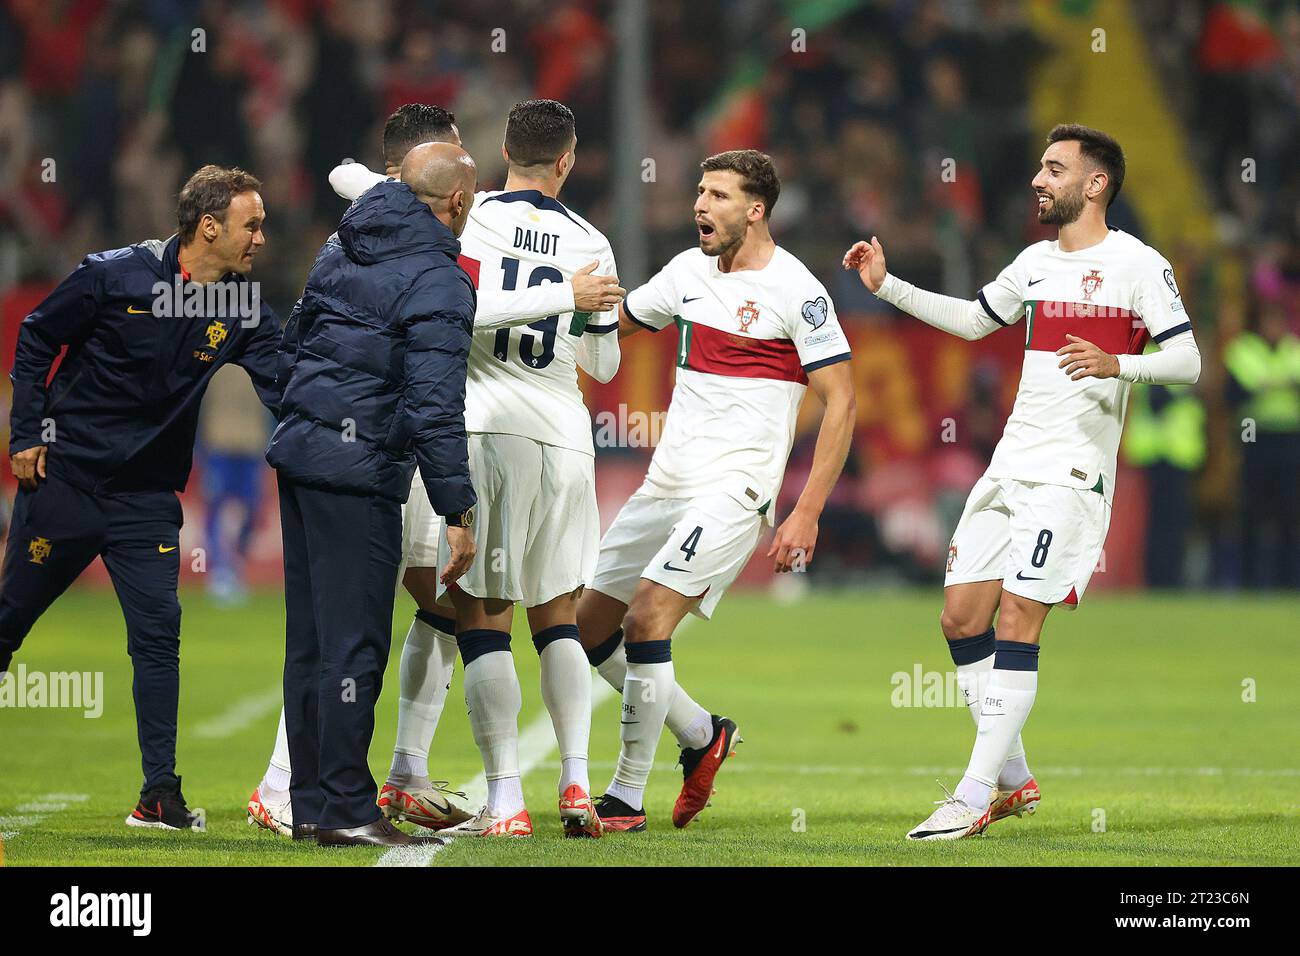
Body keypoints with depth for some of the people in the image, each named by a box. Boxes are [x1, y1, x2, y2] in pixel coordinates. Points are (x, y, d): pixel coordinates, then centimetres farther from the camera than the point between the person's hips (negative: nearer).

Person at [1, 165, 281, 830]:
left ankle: (160, 793, -5)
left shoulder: (243, 311, -1)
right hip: (65, 477, -3)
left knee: (158, 636, -7)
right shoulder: (114, 276, -11)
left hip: (147, 499, 3)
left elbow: (286, 393, -9)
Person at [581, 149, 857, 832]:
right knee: (590, 629, 8)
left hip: (734, 488, -8)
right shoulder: (690, 270, 11)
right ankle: (702, 736, 26)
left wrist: (806, 514, -16)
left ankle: (627, 796, -12)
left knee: (645, 618, -21)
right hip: (665, 485, 8)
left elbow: (841, 403, -10)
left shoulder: (795, 292, -10)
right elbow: (612, 322, 27)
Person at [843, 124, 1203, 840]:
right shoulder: (1037, 262, 16)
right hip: (1010, 465, 8)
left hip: (1073, 473, -8)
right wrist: (887, 286, 24)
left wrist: (1116, 363, -27)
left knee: (1015, 620, -15)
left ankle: (977, 796, -14)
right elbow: (973, 319, 31)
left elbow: (1186, 362, -10)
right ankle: (1013, 780, 16)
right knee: (960, 618, 5)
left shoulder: (1139, 265, -6)